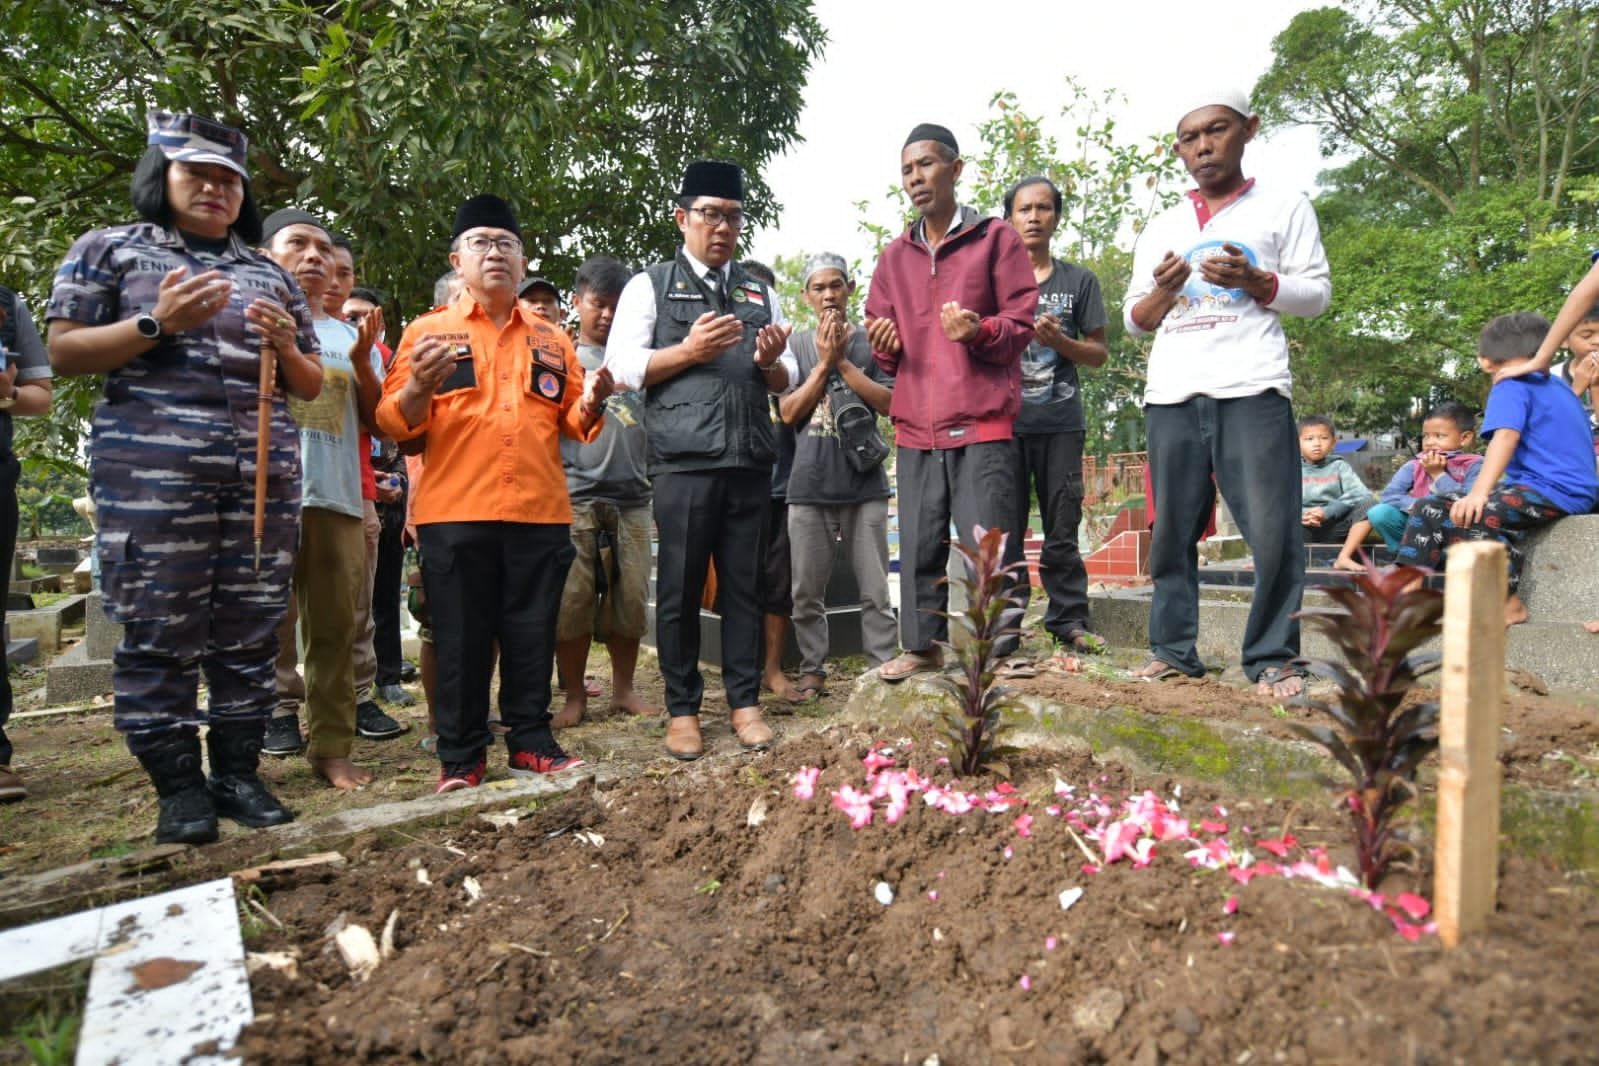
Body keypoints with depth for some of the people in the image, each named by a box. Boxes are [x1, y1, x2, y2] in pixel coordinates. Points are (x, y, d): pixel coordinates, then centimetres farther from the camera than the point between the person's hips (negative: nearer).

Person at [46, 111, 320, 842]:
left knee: (250, 633, 4)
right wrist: (157, 323, -10)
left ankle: (237, 772, 15)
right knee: (159, 633, -3)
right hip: (152, 473, -3)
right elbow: (63, 353, 3)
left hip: (265, 478, 4)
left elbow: (310, 386, 20)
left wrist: (285, 347, -2)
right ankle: (177, 786, 9)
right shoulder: (110, 250, 11)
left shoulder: (270, 276, 20)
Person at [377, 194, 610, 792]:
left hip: (540, 513, 3)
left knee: (532, 635, 7)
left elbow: (572, 423, 16)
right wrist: (419, 387, -19)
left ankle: (531, 743, 20)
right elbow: (395, 424, 1)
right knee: (461, 640, 3)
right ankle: (461, 757, 15)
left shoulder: (551, 340, 17)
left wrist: (591, 402, -5)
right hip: (455, 514, -2)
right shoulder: (428, 332, 9)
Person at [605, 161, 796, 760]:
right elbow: (622, 368, -1)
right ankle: (682, 710, 13)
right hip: (682, 462, -3)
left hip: (750, 462, 4)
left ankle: (745, 703, 16)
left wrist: (769, 361, -2)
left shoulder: (760, 295, 21)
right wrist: (689, 351, -11)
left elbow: (785, 382, 20)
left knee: (745, 586, 6)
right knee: (679, 589, 2)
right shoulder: (650, 286, 9)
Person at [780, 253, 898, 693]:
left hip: (865, 482, -1)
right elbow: (790, 412, 1)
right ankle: (812, 670, 18)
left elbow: (887, 402, -3)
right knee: (808, 591, 6)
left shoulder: (871, 342, 8)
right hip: (809, 486, 1)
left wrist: (842, 361, -5)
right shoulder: (796, 346, 10)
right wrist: (824, 363, -5)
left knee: (875, 590, 2)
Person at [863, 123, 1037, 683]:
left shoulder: (996, 239, 6)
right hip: (915, 425, 4)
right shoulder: (895, 255, 18)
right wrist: (884, 343, -2)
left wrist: (980, 330, -19)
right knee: (919, 544, 7)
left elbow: (1022, 323, 1)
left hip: (982, 423, -4)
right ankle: (922, 645, 19)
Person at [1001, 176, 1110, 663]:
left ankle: (1070, 622, 12)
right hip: (1005, 419, 0)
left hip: (1060, 421, 1)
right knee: (1004, 529, 0)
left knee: (1062, 529, 3)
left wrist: (1059, 341, -8)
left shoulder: (1079, 280, 12)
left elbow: (1099, 353, 10)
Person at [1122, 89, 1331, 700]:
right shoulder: (1161, 228, 22)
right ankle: (1173, 650, 11)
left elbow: (1317, 293, 7)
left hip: (1252, 390, -3)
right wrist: (1162, 292, -3)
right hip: (1172, 395, 3)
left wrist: (1255, 281, -10)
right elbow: (1134, 320, 18)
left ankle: (1272, 657, 0)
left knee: (1272, 528, -10)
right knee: (1173, 528, 2)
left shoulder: (1284, 209, 14)